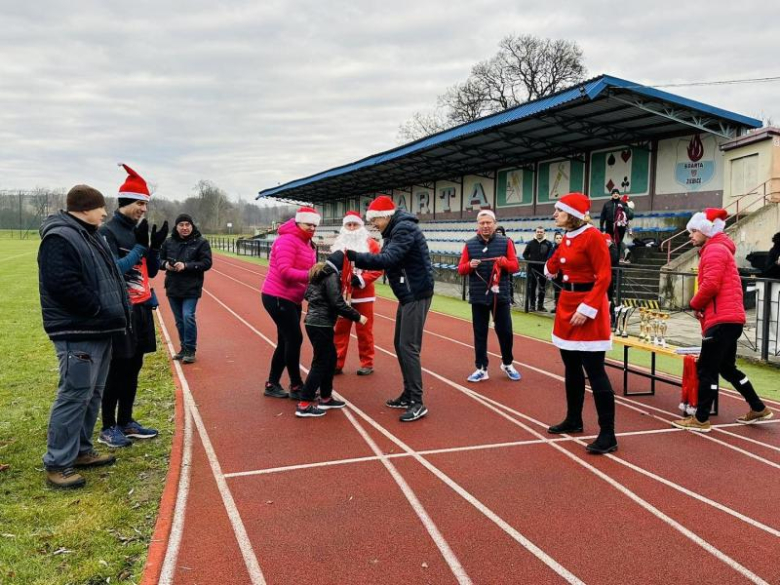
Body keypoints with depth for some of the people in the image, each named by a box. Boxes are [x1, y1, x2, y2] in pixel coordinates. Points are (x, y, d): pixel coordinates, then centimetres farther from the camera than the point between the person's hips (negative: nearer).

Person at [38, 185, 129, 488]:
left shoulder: (90, 236, 17)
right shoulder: (59, 238, -15)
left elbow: (108, 278, 24)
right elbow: (63, 285, -24)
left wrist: (117, 313, 11)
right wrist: (99, 310, -17)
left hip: (99, 330, 10)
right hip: (77, 334, -10)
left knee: (93, 394, 16)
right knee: (75, 396, -6)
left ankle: (81, 450, 28)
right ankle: (57, 463, 4)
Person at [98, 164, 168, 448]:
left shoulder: (138, 230, 13)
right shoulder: (108, 231, -10)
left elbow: (151, 271, 13)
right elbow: (114, 270, -19)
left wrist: (155, 247, -3)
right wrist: (140, 246, -21)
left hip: (142, 308, 8)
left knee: (134, 367, 12)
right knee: (117, 369, -1)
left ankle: (126, 421, 23)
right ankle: (108, 429, 10)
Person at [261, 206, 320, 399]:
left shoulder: (307, 243, 14)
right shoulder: (287, 240, -16)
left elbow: (304, 270, 12)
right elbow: (285, 271, -25)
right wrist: (309, 276, -34)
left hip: (292, 299, 10)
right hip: (278, 297, -10)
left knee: (286, 341, 13)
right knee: (294, 339, -8)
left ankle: (272, 384, 23)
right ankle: (296, 386, 2)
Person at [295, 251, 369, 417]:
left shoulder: (319, 272, 14)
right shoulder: (332, 276, -14)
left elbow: (308, 295, 18)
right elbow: (338, 304, -19)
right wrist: (357, 317, -12)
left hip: (314, 322, 9)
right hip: (321, 325, -9)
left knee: (331, 358, 18)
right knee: (321, 363, -2)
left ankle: (325, 398, 25)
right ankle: (304, 404, 0)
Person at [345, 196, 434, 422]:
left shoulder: (405, 229, -16)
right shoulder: (394, 231, 14)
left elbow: (387, 259, -27)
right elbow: (385, 261, 11)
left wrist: (353, 256, -25)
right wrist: (355, 258, -1)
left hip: (416, 294, -10)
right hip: (407, 294, 10)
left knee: (409, 347, -11)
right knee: (400, 345, 13)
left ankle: (418, 403, -7)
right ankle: (409, 394, 23)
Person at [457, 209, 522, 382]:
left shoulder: (505, 242, 2)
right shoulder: (470, 244, 5)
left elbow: (515, 266, 0)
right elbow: (460, 269, 4)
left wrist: (504, 261, -20)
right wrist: (470, 265, -17)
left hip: (500, 295, -1)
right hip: (478, 297, 1)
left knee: (505, 331, 5)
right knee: (480, 333, 5)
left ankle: (507, 364, 27)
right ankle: (481, 369, 15)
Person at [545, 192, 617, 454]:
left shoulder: (592, 236, -15)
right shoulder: (567, 238, 10)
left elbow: (604, 277, -20)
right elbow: (552, 269, 24)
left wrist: (587, 308, -23)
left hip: (588, 307, -9)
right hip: (567, 304, 9)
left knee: (595, 372, -7)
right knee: (572, 368, 17)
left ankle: (608, 435, 0)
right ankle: (573, 420, 31)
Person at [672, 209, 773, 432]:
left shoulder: (714, 249, -10)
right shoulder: (718, 248, 22)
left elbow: (710, 285, -21)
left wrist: (695, 304, -4)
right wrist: (701, 306, 8)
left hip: (722, 319, -10)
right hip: (728, 318, 10)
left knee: (706, 369, -5)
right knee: (726, 367, 19)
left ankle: (701, 420, 0)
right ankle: (758, 409, 27)